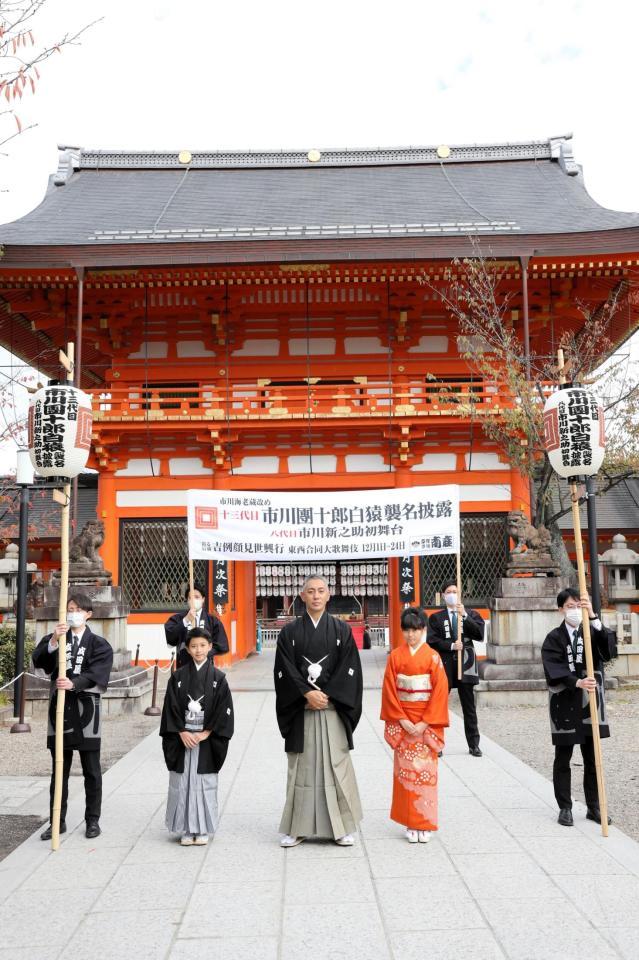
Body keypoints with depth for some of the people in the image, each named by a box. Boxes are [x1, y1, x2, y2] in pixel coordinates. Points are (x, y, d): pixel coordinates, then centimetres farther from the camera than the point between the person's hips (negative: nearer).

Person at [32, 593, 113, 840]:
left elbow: (97, 672, -13)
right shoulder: (54, 638, 9)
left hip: (86, 706, -2)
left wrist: (73, 684, -31)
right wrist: (53, 641, -27)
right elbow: (39, 660, -9)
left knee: (91, 769, 5)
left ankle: (93, 820, 16)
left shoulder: (99, 644, 2)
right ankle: (58, 820, 20)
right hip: (59, 705, 2)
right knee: (59, 769, 10)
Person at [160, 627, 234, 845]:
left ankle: (202, 829, 15)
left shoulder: (218, 678, -1)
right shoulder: (178, 677, 2)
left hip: (207, 741, -1)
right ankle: (186, 829, 16)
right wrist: (182, 732, -9)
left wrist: (205, 734, -10)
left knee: (204, 784, 3)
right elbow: (171, 707, 1)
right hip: (182, 739, 1)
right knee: (182, 783, 3)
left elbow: (224, 709, -4)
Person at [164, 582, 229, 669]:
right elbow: (170, 638, -13)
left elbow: (222, 646, 3)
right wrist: (185, 620, -20)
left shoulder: (212, 620, 5)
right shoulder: (177, 619, 5)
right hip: (184, 666, 0)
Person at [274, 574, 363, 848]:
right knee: (301, 766, 5)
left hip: (333, 708, 0)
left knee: (336, 764, 1)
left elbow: (348, 667, -2)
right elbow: (285, 669, -1)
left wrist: (326, 695, -10)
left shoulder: (341, 629, 4)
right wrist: (307, 693, -13)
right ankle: (297, 827, 14)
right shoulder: (289, 632, 5)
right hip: (300, 710, 1)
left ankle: (342, 827, 11)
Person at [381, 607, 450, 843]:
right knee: (405, 771, 3)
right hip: (402, 723, 1)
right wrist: (402, 720, -8)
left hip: (426, 723, -1)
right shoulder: (395, 656, 2)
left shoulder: (432, 657, -2)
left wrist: (425, 722, -11)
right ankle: (410, 824, 13)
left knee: (425, 772, 0)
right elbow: (389, 690, 0)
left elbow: (440, 690, -6)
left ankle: (424, 824, 11)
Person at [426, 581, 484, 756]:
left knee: (469, 707, 7)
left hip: (465, 665, 1)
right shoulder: (436, 617, 6)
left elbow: (479, 634, -7)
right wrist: (451, 646, -15)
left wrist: (464, 615, -15)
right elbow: (432, 641, -3)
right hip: (444, 665, -1)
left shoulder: (471, 614, 8)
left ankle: (474, 745, 15)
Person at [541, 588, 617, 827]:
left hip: (589, 704, 2)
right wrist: (578, 682, -32)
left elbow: (609, 650, -16)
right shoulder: (554, 638, -2)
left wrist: (593, 616, -26)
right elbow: (553, 670, -15)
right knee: (562, 759, 6)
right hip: (564, 704, -2)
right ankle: (565, 808, 16)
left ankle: (593, 807, 21)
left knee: (592, 758, 9)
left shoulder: (592, 633, 5)